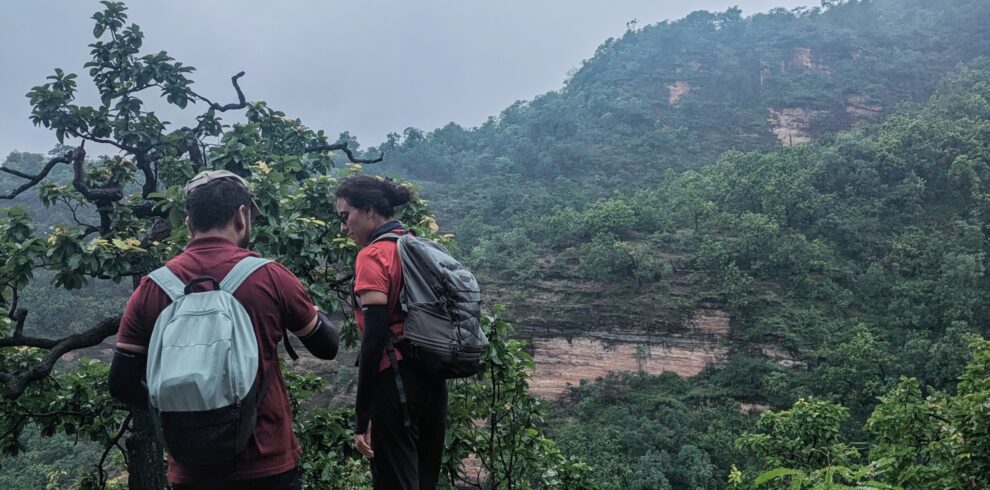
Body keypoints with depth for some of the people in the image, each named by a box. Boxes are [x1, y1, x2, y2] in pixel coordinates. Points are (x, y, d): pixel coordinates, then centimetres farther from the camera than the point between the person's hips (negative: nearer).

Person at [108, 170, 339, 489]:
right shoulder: (270, 277, -10)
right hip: (268, 464, -1)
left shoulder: (152, 289, -5)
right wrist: (304, 303, 22)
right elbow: (327, 346, 3)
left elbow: (122, 385, -1)